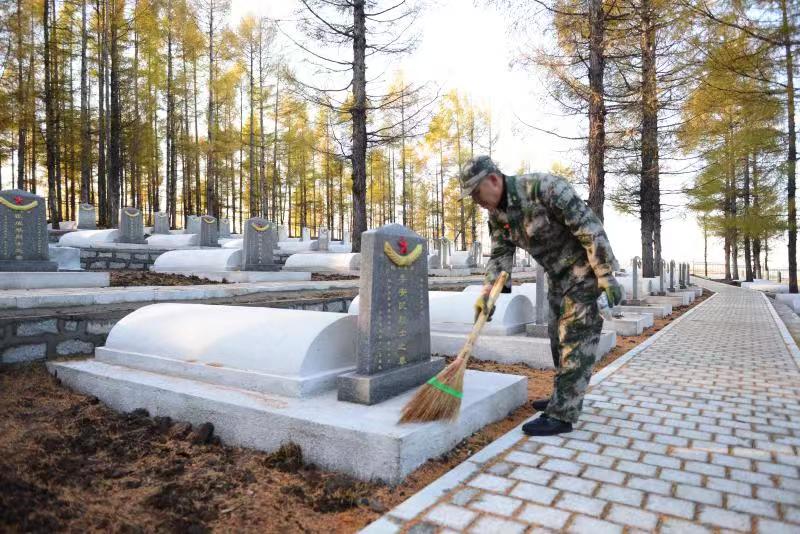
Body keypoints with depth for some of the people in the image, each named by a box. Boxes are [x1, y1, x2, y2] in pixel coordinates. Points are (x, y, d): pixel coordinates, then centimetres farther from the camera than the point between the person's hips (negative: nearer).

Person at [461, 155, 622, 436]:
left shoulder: (543, 187, -25)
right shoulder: (497, 214, 0)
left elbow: (588, 225, -25)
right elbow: (500, 255, 1)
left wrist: (606, 274, -25)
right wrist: (487, 293, -14)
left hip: (585, 266, -9)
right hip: (558, 274, 9)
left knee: (576, 337, -8)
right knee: (559, 335, 15)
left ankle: (562, 415, -4)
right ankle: (565, 398, 30)